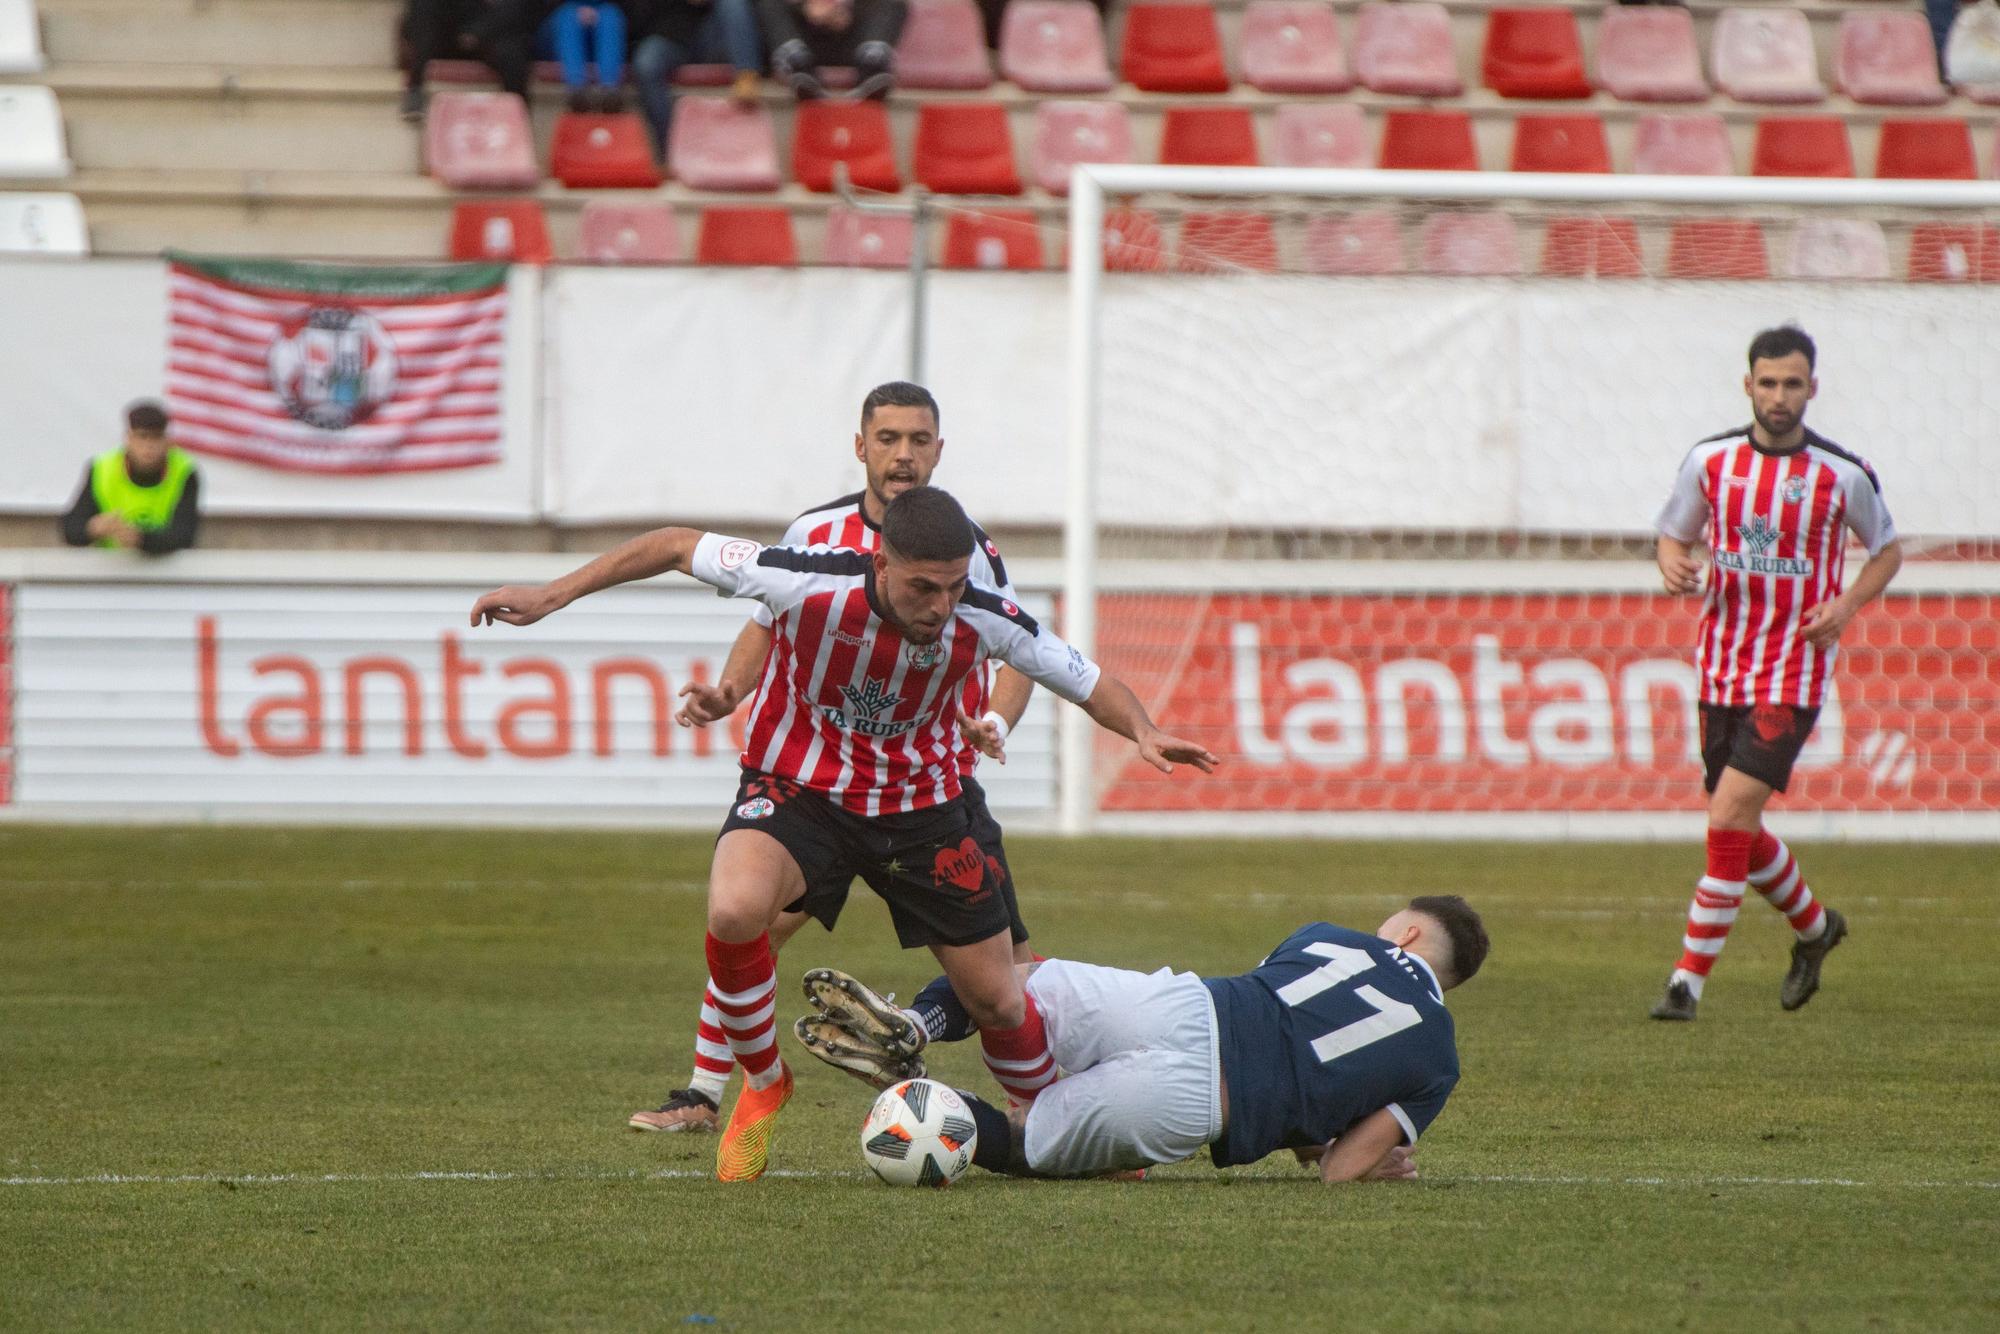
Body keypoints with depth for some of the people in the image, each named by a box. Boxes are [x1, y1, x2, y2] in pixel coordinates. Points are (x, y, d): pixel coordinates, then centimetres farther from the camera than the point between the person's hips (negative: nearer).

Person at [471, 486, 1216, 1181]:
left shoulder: (985, 621, -21)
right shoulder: (810, 584, -28)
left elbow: (1087, 682, -5)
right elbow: (679, 546, -13)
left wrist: (1143, 734, -26)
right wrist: (553, 595, -12)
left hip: (919, 806, 2)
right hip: (798, 788, -2)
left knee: (996, 999, 4)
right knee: (734, 910, -33)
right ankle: (763, 1085, -6)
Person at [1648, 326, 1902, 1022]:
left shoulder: (1844, 475, -6)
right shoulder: (1711, 460, 2)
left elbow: (1888, 550, 9)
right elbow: (1674, 535, 14)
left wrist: (1846, 605, -9)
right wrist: (1674, 566, -10)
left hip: (1794, 672, -4)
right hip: (1721, 668, 4)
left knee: (1729, 816, -16)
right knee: (1739, 830, 12)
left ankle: (1689, 978, -12)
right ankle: (1814, 925, 40)